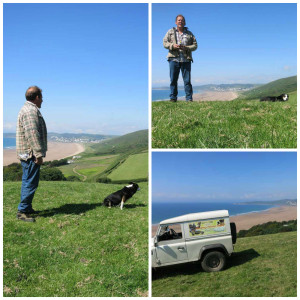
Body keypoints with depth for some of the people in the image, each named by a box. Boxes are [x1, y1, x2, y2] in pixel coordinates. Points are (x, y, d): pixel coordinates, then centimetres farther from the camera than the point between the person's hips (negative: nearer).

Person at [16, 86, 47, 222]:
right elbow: (32, 134, -24)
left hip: (26, 154, 11)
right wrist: (38, 153, -23)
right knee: (31, 182, -7)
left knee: (28, 181, 17)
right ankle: (22, 211, -1)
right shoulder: (31, 111, -16)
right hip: (31, 154, -11)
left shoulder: (27, 109, 19)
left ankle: (27, 208, 26)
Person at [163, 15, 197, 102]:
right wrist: (173, 46, -14)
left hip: (186, 60, 0)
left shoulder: (189, 34, 14)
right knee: (173, 80, 1)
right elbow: (165, 43, 5)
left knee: (187, 80, -2)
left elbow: (195, 45, 9)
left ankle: (189, 98, 3)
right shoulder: (170, 32, 12)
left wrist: (186, 48, -10)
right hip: (174, 59, 0)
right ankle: (173, 97, 9)